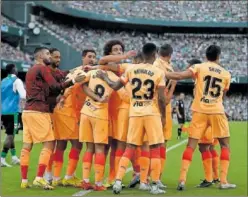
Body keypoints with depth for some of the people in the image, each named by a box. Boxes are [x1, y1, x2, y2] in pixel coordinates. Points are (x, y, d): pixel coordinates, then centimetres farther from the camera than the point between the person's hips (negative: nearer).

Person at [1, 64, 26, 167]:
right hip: (12, 111, -7)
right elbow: (23, 96, -17)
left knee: (10, 134, 18)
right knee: (10, 135, -5)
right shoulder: (16, 81, -6)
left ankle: (14, 157, 22)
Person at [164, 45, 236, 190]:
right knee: (225, 145, 13)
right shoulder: (226, 74, 8)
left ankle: (182, 179, -7)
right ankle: (224, 181, 7)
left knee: (191, 146, 3)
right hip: (217, 112, 0)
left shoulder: (199, 67, 0)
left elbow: (180, 76, -13)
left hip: (199, 111, 0)